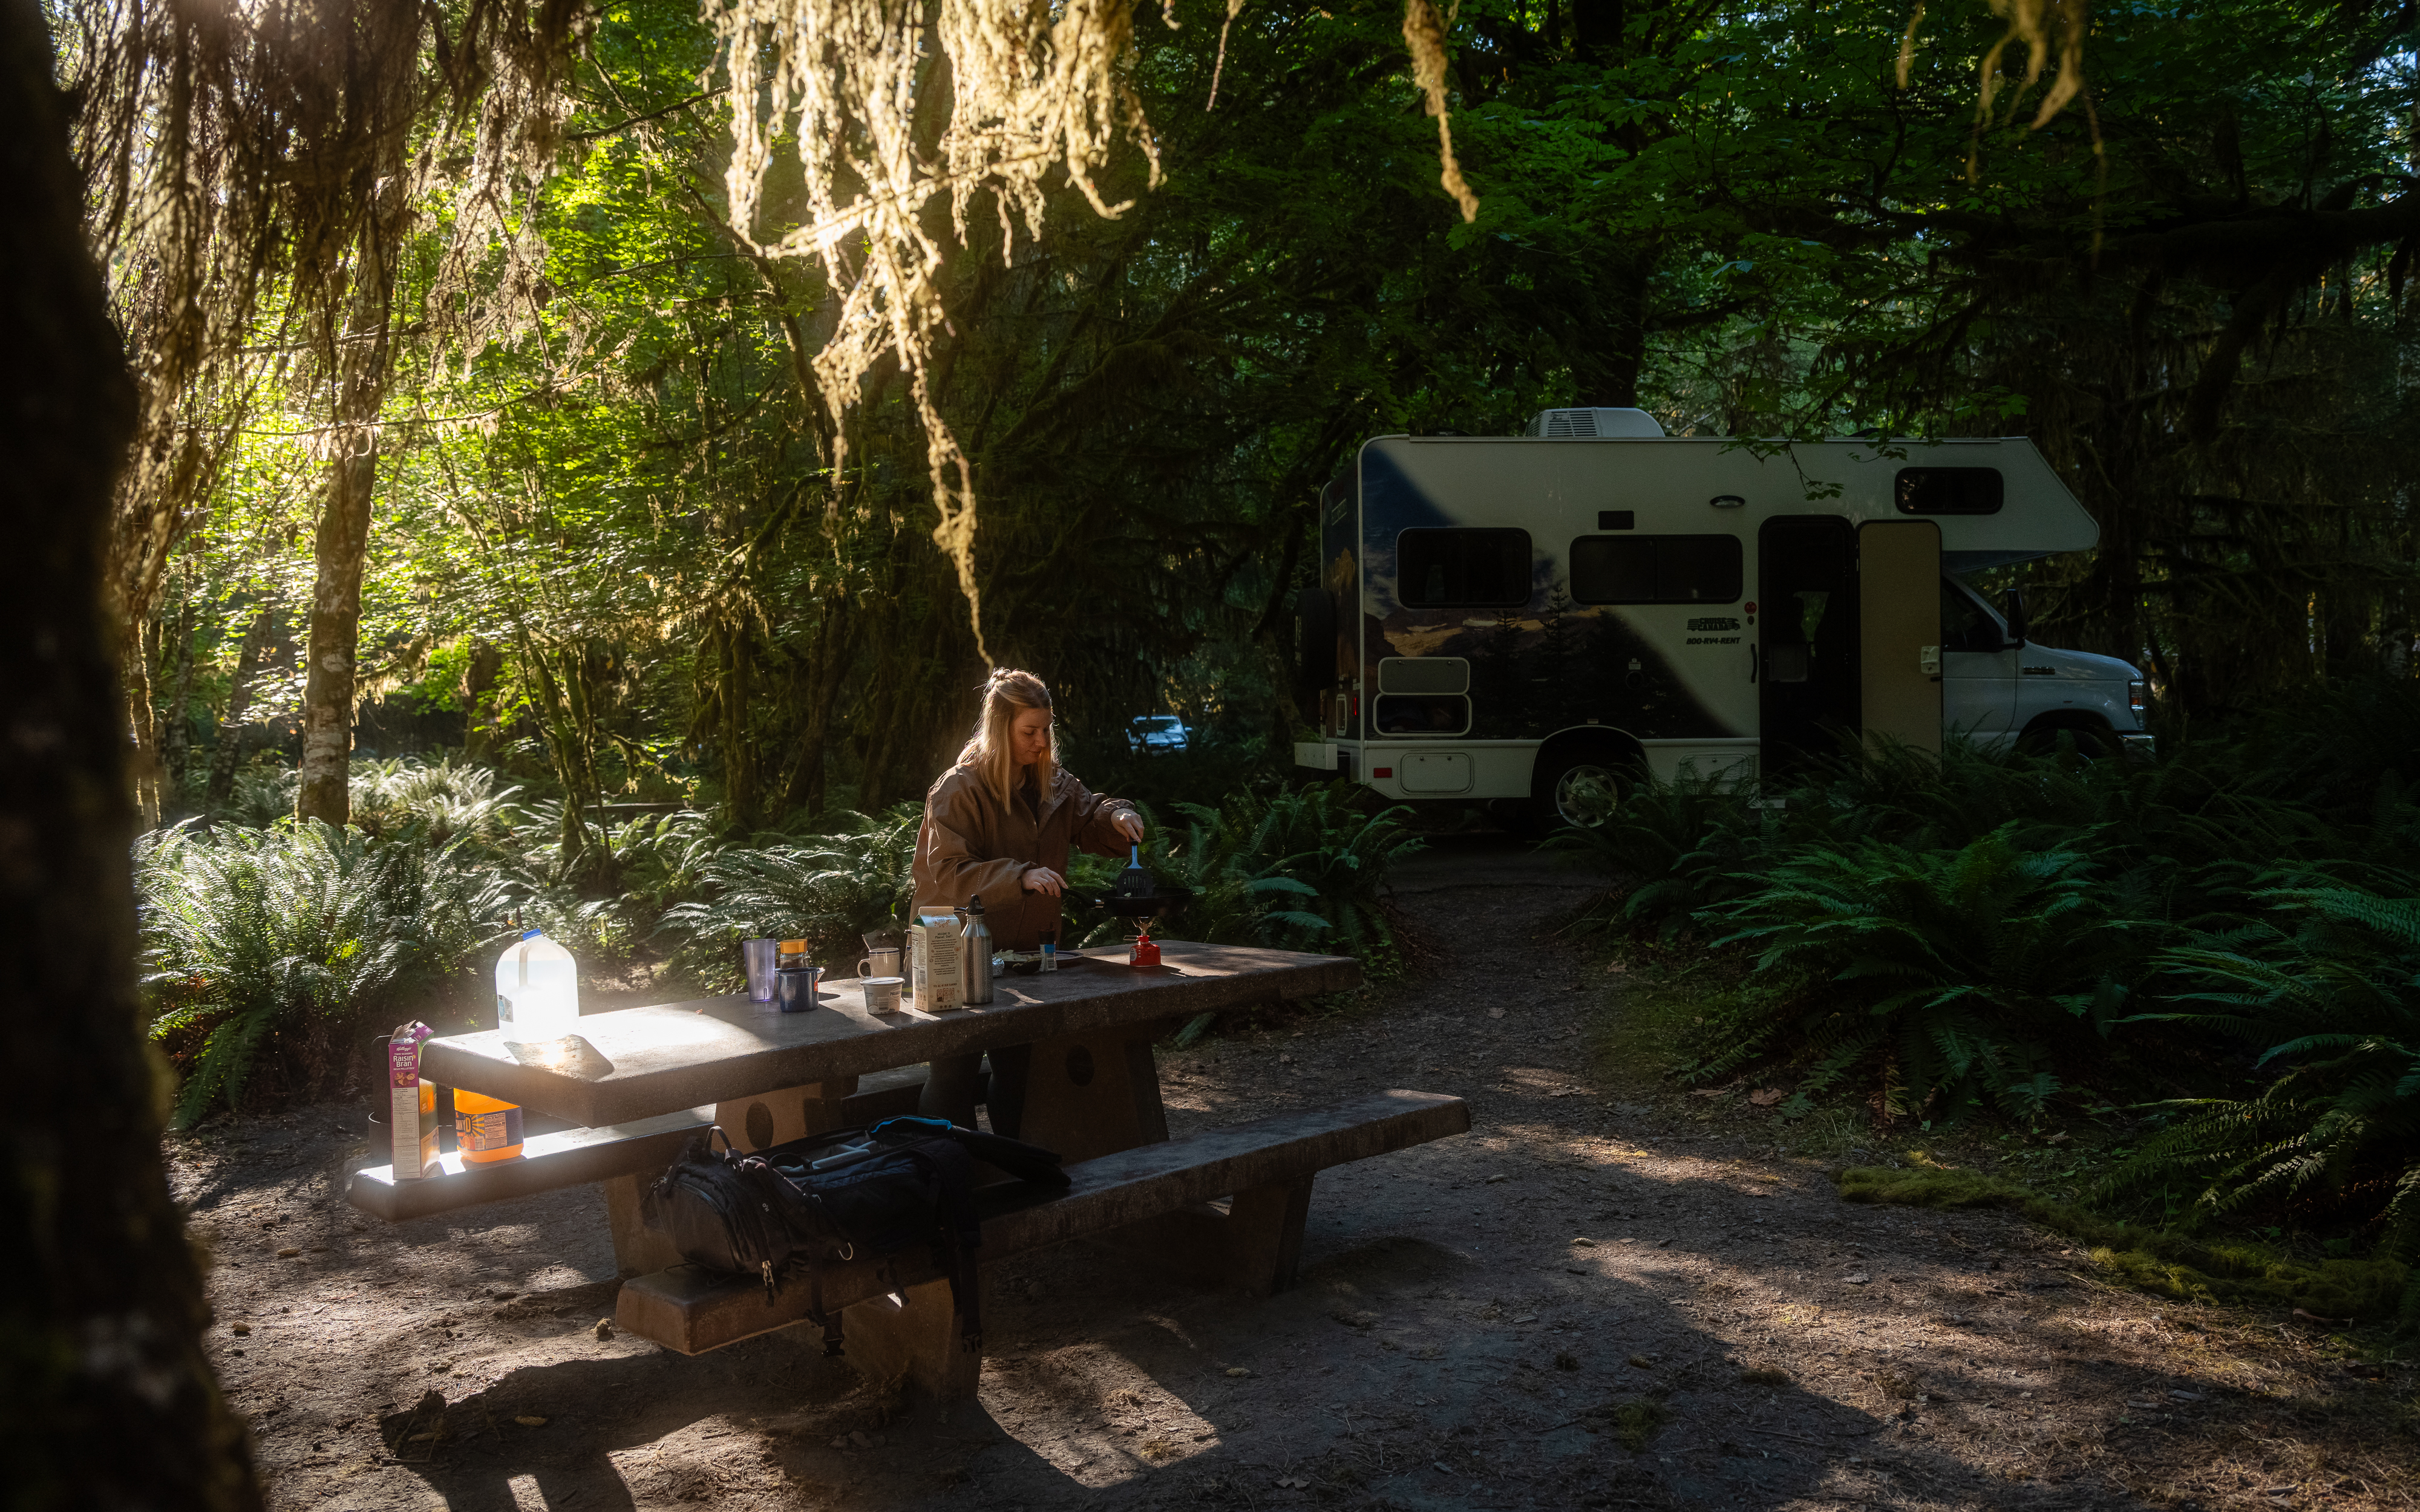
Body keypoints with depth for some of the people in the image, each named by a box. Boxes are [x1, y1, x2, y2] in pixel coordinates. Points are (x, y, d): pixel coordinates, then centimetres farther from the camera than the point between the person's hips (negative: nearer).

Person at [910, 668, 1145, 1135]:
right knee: (954, 1075, -4)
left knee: (1020, 1069, 14)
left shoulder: (1054, 784, 6)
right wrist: (1021, 876, -33)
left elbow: (1091, 824, 16)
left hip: (1027, 951, 6)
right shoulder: (958, 790, -14)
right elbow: (950, 872, -21)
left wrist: (1117, 817, -8)